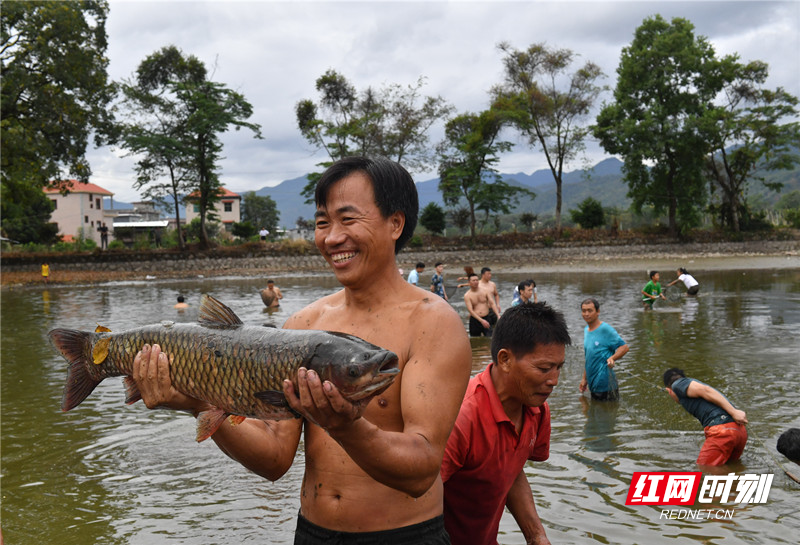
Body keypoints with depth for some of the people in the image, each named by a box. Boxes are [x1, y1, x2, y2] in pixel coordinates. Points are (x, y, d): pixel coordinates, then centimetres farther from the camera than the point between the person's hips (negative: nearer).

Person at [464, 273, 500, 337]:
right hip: (475, 320, -1)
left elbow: (492, 303, 0)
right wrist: (481, 320, -24)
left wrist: (498, 315, -15)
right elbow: (470, 310, -14)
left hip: (487, 318, 1)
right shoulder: (467, 295, -5)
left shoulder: (484, 291, 3)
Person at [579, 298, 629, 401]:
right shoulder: (586, 330, 11)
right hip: (592, 385, 8)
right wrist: (585, 378, 20)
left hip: (605, 385, -8)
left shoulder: (606, 329, -13)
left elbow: (624, 346, -12)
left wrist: (612, 358, -30)